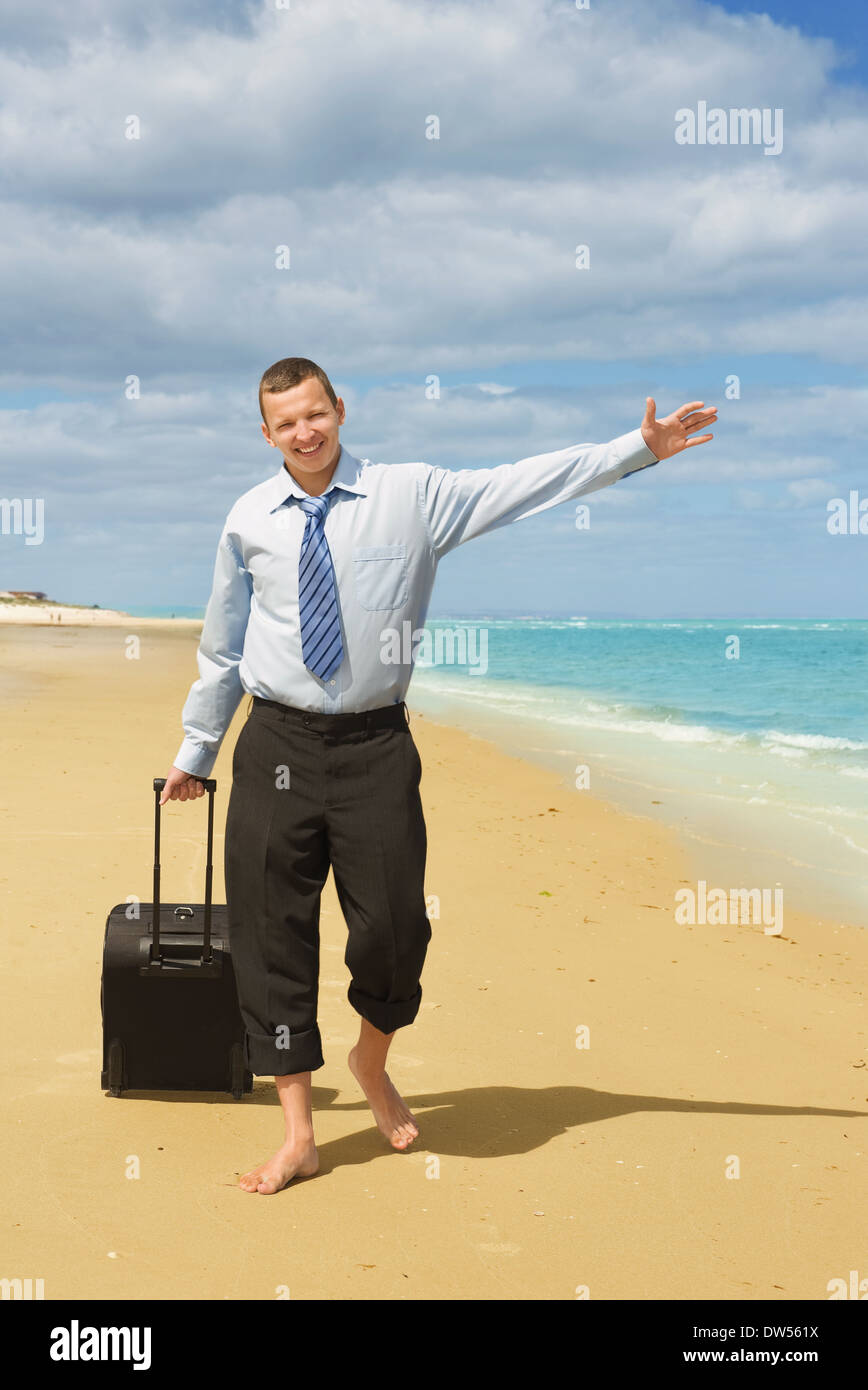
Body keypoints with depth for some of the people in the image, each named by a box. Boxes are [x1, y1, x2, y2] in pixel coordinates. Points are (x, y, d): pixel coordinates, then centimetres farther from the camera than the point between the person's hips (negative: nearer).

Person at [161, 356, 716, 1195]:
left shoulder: (412, 495, 0)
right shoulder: (248, 520, 5)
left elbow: (525, 484, -1)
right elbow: (222, 645, 14)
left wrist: (639, 448, -4)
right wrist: (195, 750, 19)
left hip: (375, 746, -1)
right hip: (277, 747, 1)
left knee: (394, 927, -1)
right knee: (273, 935, 2)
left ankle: (372, 1062, 34)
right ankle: (298, 1135, 16)